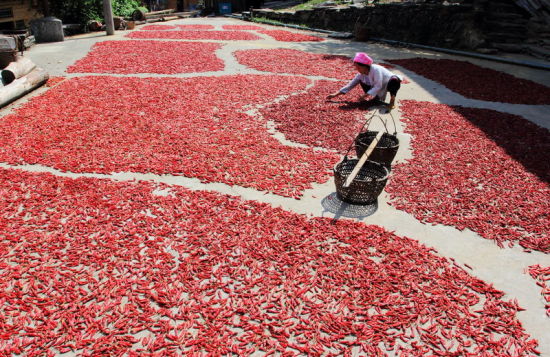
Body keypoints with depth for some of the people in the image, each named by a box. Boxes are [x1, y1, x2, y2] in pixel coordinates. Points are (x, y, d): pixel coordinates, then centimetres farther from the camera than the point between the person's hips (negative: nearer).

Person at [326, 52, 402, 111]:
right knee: (361, 80, -4)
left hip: (390, 83, -7)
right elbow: (350, 85, -7)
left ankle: (392, 99, -19)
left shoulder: (376, 69, -30)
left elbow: (378, 86, -33)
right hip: (380, 89, 7)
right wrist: (335, 94, -14)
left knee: (394, 81, -42)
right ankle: (375, 99, -3)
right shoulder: (361, 74, -9)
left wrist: (364, 96, -37)